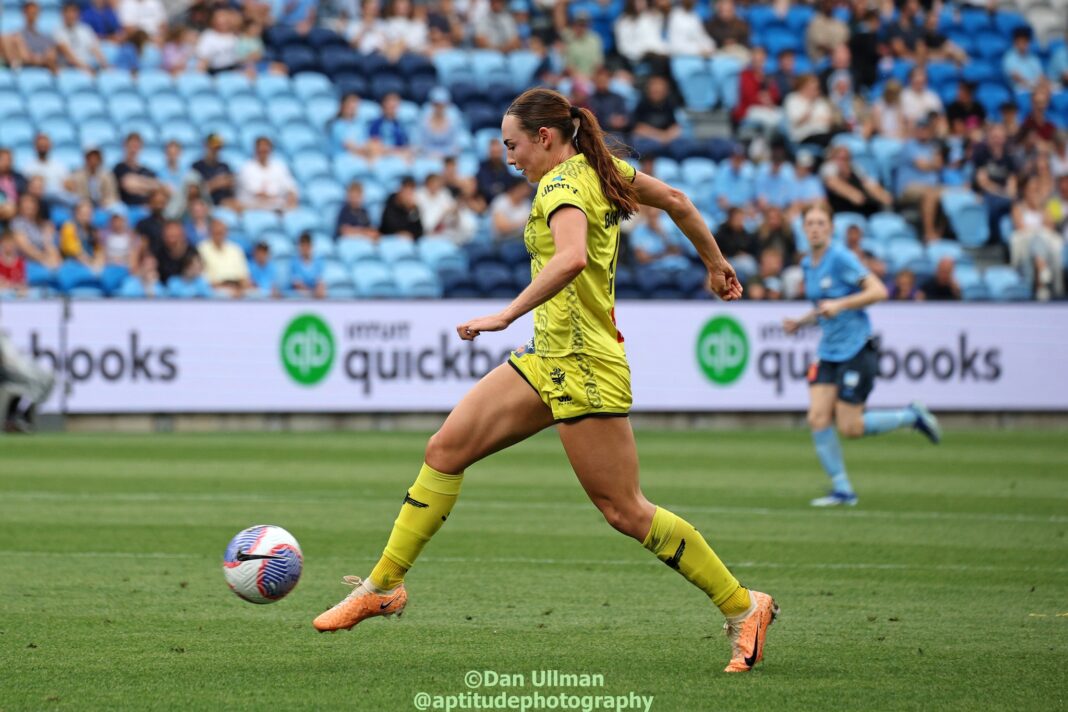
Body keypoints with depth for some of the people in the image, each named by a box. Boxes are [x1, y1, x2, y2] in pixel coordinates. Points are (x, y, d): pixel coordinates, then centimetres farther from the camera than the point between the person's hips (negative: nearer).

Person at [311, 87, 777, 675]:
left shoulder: (563, 184, -17)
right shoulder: (600, 169, 10)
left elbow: (571, 257, -36)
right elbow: (675, 201, 21)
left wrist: (508, 315, -34)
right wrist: (715, 264, 35)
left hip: (583, 364, -10)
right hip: (550, 357, 10)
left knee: (624, 511, -5)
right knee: (445, 450, 4)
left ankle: (744, 608, 4)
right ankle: (382, 586, 10)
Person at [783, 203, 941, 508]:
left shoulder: (840, 258, -13)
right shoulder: (808, 265, 11)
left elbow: (878, 291, -19)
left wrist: (839, 304, -25)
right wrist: (800, 323, 8)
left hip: (856, 349, -7)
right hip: (828, 353, 7)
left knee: (849, 427, -8)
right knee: (818, 419, -8)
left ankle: (912, 416, 15)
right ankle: (842, 490, 1)